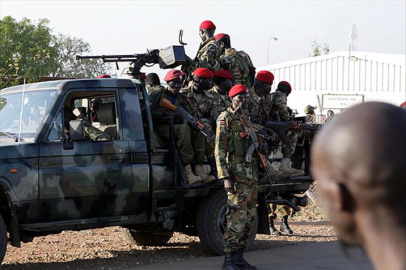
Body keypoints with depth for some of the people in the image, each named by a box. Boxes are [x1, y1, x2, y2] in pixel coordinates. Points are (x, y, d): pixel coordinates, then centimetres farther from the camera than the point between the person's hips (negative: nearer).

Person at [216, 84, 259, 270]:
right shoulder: (226, 118, -5)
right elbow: (219, 150, -10)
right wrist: (225, 177, -18)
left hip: (252, 174, 8)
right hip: (237, 174, -8)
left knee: (250, 217, 9)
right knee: (237, 217, -12)